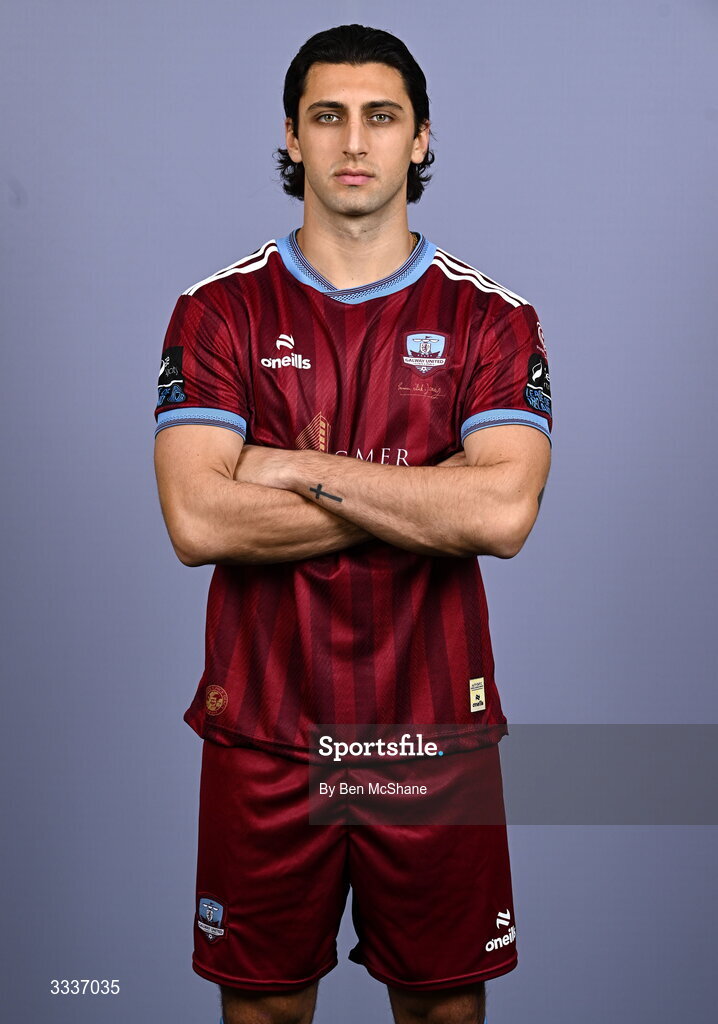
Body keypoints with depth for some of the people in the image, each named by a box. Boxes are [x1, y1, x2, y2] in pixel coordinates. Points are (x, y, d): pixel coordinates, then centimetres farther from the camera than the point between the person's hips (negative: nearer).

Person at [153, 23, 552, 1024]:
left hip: (436, 730, 0)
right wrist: (430, 494, -14)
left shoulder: (493, 320, -1)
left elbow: (504, 516, -17)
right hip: (264, 727, 0)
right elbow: (197, 521, -15)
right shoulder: (218, 312, -1)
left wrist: (297, 469, -16)